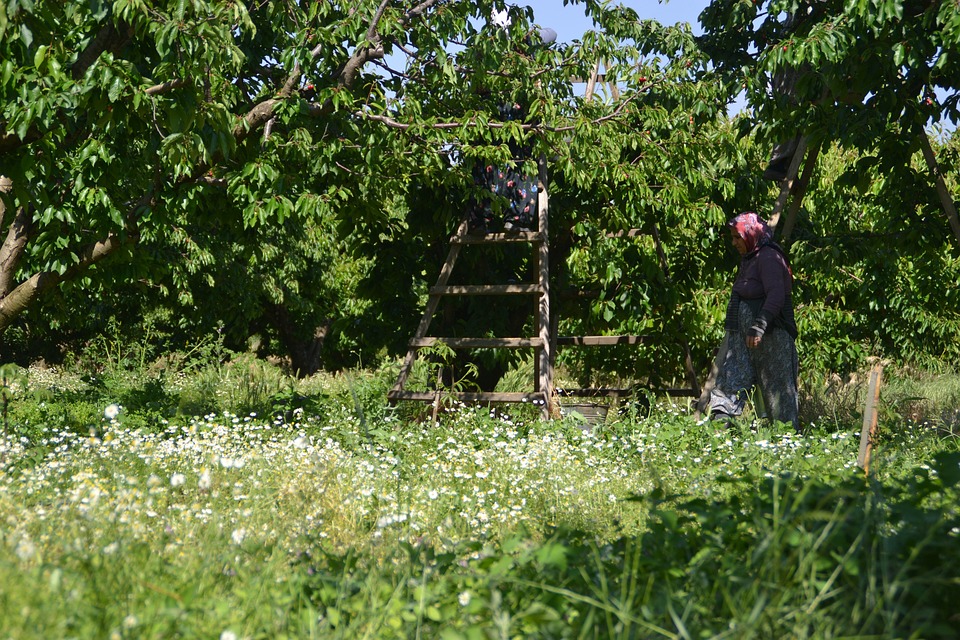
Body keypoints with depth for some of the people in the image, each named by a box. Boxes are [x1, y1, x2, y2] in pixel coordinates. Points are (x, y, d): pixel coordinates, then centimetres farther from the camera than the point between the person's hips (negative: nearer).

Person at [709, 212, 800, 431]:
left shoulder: (769, 258, -14)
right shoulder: (748, 258, 17)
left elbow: (776, 296, -24)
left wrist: (759, 326, -31)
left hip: (770, 334, -9)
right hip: (742, 333, 10)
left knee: (777, 385, -1)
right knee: (730, 376, -3)